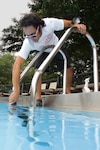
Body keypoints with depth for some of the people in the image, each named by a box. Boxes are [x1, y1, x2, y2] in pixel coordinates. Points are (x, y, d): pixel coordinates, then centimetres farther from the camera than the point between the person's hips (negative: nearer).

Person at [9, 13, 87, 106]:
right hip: (43, 52, -1)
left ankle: (68, 92, 10)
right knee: (38, 69, -24)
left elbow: (68, 23, -22)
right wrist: (16, 91, -58)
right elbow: (17, 65, -49)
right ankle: (38, 98, -15)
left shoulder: (50, 23, -41)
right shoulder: (28, 43, -42)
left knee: (69, 67, -8)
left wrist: (77, 25, -46)